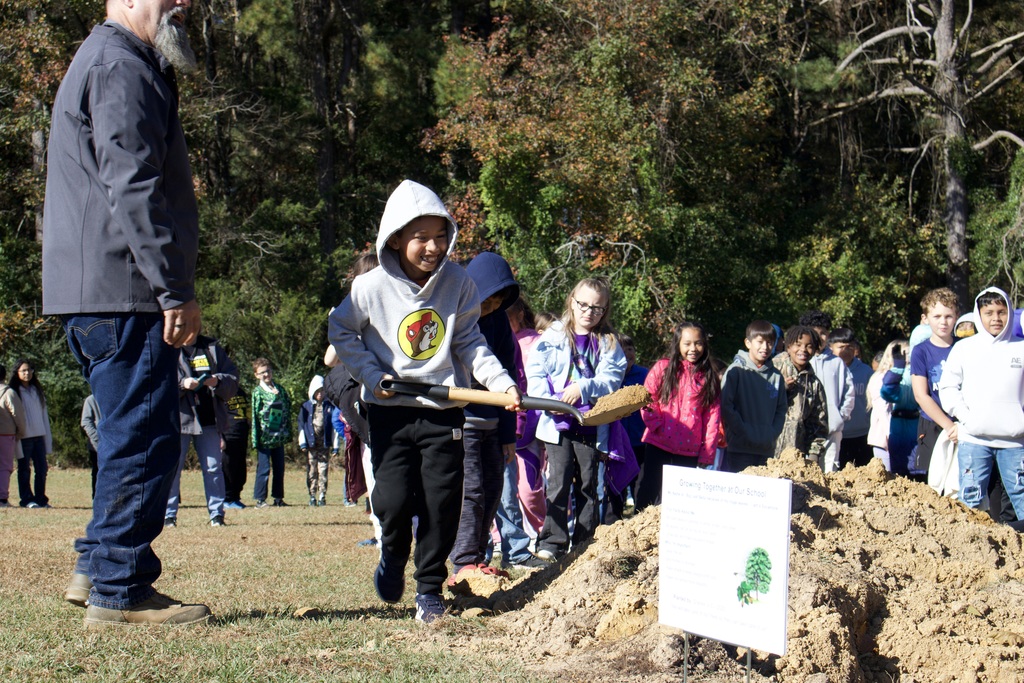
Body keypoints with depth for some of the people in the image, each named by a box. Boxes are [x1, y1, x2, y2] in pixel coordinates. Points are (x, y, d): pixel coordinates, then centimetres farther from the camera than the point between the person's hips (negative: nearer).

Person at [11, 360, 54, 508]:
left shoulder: (37, 391, 15)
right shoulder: (14, 392, 1)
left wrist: (48, 439, 11)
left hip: (39, 436, 4)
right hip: (24, 437, -4)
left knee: (42, 469, 3)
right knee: (24, 470, -1)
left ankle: (41, 499, 9)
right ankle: (27, 500, 4)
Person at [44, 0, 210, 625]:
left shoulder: (106, 63, 25)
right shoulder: (121, 67, -10)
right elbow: (133, 189, -20)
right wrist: (176, 290, -22)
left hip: (92, 296, 11)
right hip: (123, 293, -11)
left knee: (134, 436, 17)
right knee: (145, 440, -8)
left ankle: (98, 570, 22)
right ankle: (119, 591, -4)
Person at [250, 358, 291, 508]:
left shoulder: (280, 389, 10)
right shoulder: (258, 392, -4)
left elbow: (288, 408, 14)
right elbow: (256, 414, -9)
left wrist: (288, 432, 9)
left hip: (279, 437, 5)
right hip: (265, 437, -5)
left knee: (279, 468, 9)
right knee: (264, 468, -3)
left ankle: (278, 498, 17)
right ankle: (260, 499, 2)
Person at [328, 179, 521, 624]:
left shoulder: (458, 282, -5)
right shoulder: (371, 287, -10)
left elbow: (469, 342, 2)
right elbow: (342, 331, 5)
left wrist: (501, 383, -11)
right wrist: (371, 375, -7)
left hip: (444, 410, 1)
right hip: (390, 409, -1)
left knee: (442, 504, -1)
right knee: (394, 500, -8)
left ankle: (430, 588, 14)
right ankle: (392, 558, 25)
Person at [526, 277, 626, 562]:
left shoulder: (608, 343, 9)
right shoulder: (553, 337, 6)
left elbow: (611, 378, -4)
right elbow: (535, 372, 0)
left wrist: (583, 387, -20)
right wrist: (548, 401, -16)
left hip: (592, 424, 2)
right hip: (558, 424, -1)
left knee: (588, 485, 7)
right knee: (558, 483, -8)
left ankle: (585, 544, 13)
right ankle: (552, 542, -7)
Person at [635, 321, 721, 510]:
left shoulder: (709, 377, 7)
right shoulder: (663, 368, 2)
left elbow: (713, 416, 4)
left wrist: (707, 452, 0)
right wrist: (657, 426, -10)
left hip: (689, 452, 2)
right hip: (658, 446, -1)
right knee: (648, 498, 1)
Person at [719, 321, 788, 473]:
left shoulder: (776, 376, 10)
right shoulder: (736, 371, -3)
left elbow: (781, 409, 14)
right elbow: (726, 406, -8)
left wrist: (772, 434, -1)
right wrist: (746, 433, -11)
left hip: (767, 449, 4)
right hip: (739, 448, -4)